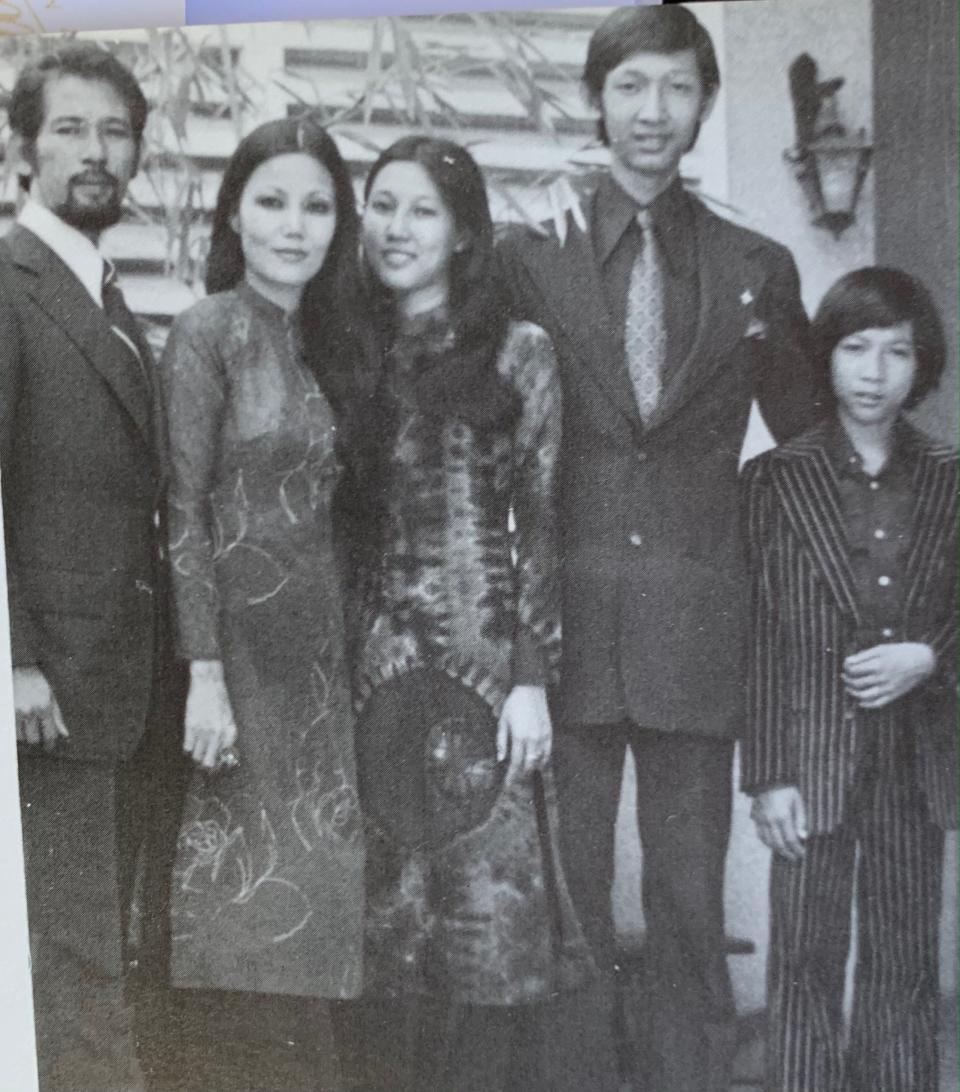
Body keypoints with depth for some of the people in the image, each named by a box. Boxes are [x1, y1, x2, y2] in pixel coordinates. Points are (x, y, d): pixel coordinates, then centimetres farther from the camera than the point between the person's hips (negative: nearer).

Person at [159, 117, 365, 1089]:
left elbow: (324, 500, 12)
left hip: (321, 636, 6)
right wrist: (204, 674, -18)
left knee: (318, 871, 12)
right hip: (241, 632, -6)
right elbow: (185, 510, -12)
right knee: (247, 874, 2)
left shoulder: (322, 335, 11)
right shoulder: (206, 330, -8)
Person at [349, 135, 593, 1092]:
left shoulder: (516, 353, 1)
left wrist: (531, 678, -8)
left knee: (488, 911, -1)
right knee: (386, 915, 7)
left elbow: (540, 523, -2)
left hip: (482, 659, -3)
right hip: (376, 662, 3)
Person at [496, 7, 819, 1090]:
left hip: (697, 626, 1)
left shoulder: (757, 268, 8)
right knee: (566, 892, 6)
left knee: (690, 897, 8)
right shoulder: (529, 255, 5)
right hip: (565, 621, 0)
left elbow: (805, 434, 16)